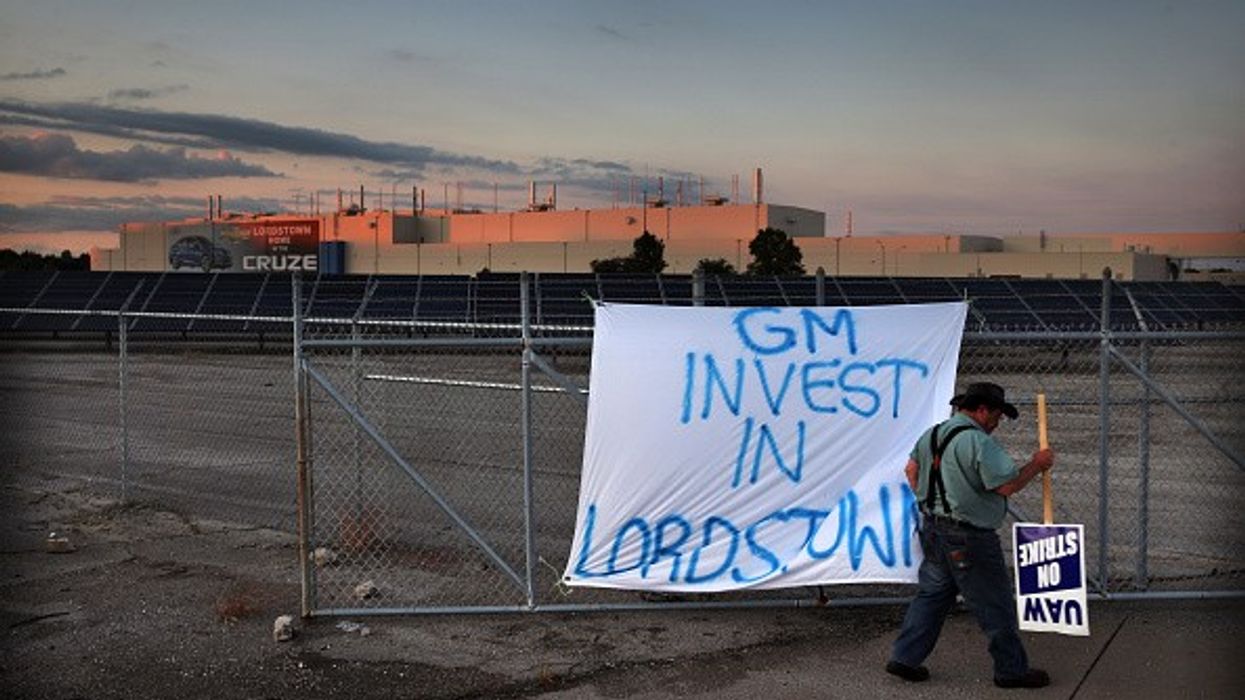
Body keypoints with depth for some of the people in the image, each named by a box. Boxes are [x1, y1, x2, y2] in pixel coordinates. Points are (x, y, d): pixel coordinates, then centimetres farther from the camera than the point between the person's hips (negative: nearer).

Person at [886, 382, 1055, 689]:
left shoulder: (932, 434, 9)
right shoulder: (979, 442, -19)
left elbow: (911, 470, 18)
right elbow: (1007, 485, -19)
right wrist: (1037, 464, -6)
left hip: (933, 529, 9)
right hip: (969, 539, -8)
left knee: (932, 593, 17)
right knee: (995, 604, 5)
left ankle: (904, 658, 18)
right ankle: (1012, 669, 17)